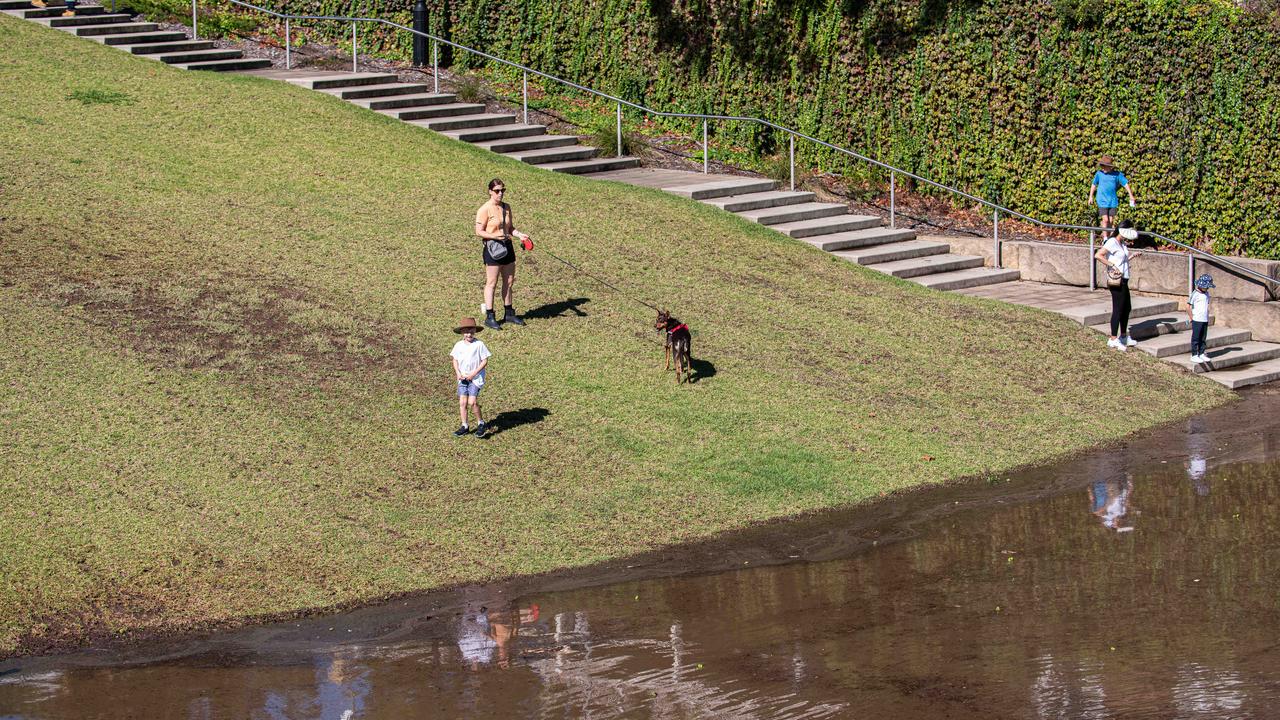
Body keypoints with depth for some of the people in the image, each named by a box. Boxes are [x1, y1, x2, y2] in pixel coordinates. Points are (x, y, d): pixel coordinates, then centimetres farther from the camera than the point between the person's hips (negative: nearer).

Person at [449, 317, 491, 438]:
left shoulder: (479, 345, -9)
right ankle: (464, 427, 10)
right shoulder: (458, 345, 4)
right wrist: (458, 373, -4)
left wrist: (473, 373, -14)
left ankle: (481, 424, 4)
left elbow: (485, 361, -8)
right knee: (462, 402, 0)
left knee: (472, 402, -14)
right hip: (462, 378, 5)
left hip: (475, 378, -5)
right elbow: (455, 360, 12)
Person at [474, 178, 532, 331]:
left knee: (509, 281, 13)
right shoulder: (484, 210, -12)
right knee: (491, 283, -3)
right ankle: (489, 317, 2)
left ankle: (509, 313, 26)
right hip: (492, 249, -7)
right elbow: (479, 232, -13)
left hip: (507, 246, 7)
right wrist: (495, 236, -26)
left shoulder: (506, 207, 9)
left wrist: (519, 235, -2)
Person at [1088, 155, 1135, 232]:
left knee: (1111, 221, 6)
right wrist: (1091, 196, 15)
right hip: (1102, 201, -1)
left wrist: (1131, 196, 3)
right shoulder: (1099, 174, -2)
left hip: (1113, 202, 1)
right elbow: (1094, 185, 12)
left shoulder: (1117, 174, -3)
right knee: (1105, 220, -10)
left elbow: (1126, 184, 4)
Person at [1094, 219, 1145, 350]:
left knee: (1127, 308, 17)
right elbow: (1098, 255, -22)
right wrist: (1112, 265, -24)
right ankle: (1113, 340, -4)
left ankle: (1124, 337, 28)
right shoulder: (1112, 243, -13)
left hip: (1123, 281, 10)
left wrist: (1133, 255, 7)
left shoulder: (1122, 244, 15)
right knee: (1118, 310, -8)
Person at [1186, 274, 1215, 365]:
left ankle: (1201, 354, 20)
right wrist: (1192, 318, -10)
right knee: (1196, 338, -1)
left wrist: (1207, 316, 12)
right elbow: (1188, 307, -14)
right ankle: (1194, 355, 4)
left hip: (1205, 320, 7)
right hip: (1197, 320, -7)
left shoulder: (1206, 294, 10)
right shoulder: (1195, 294, -13)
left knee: (1203, 338, 11)